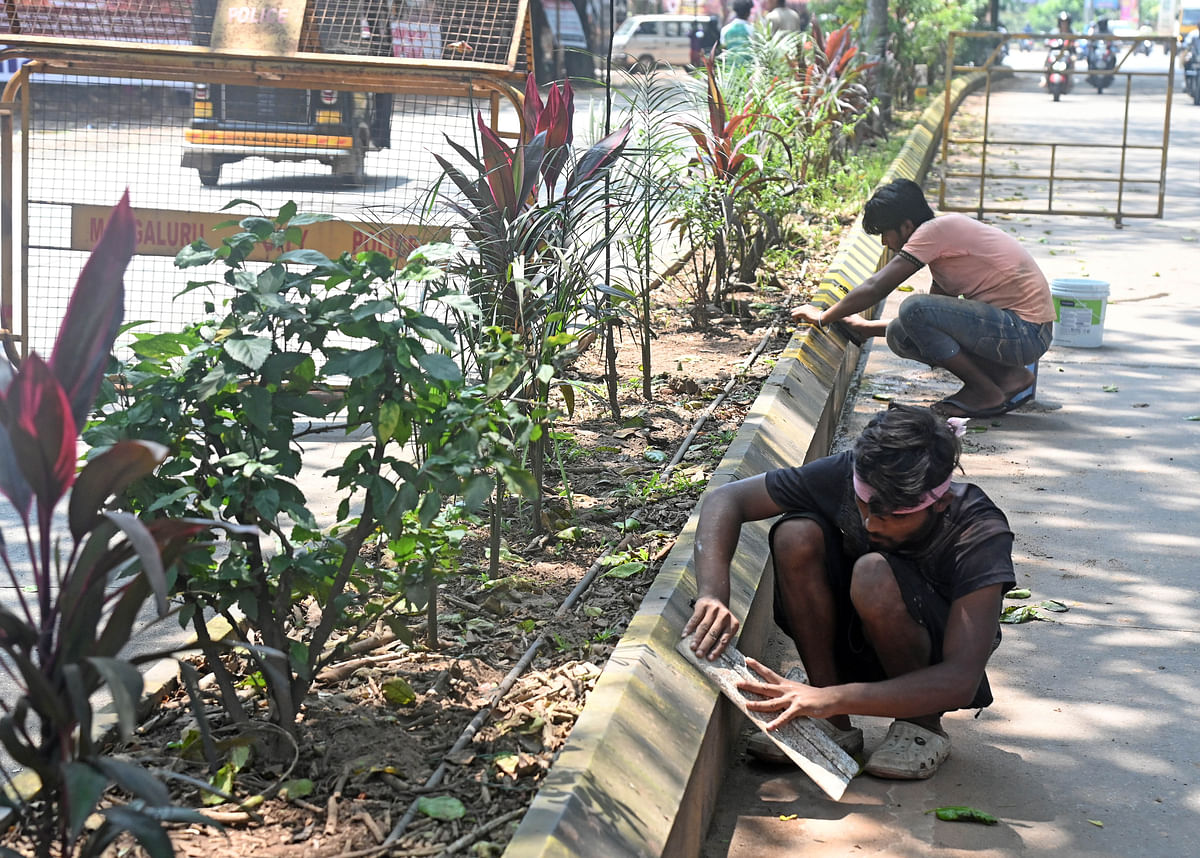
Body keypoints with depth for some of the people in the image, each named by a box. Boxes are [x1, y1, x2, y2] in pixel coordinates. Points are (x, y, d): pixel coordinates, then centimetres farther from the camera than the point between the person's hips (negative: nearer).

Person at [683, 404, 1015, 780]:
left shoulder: (981, 534, -30)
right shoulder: (845, 476, -21)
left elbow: (961, 683, -36)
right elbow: (724, 499, -13)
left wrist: (831, 699, -46)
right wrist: (713, 594, -32)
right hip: (855, 646, 4)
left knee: (875, 576, -35)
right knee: (796, 535, -24)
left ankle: (923, 726, -10)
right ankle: (835, 726, -13)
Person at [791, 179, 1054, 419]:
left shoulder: (936, 230, -13)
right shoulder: (945, 242, 16)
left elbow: (875, 288, -13)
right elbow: (934, 319, 24)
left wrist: (823, 317, 0)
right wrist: (867, 328, 27)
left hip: (1026, 333, -10)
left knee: (913, 309, -21)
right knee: (900, 336, 6)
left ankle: (986, 392, -6)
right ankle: (1005, 376, 5)